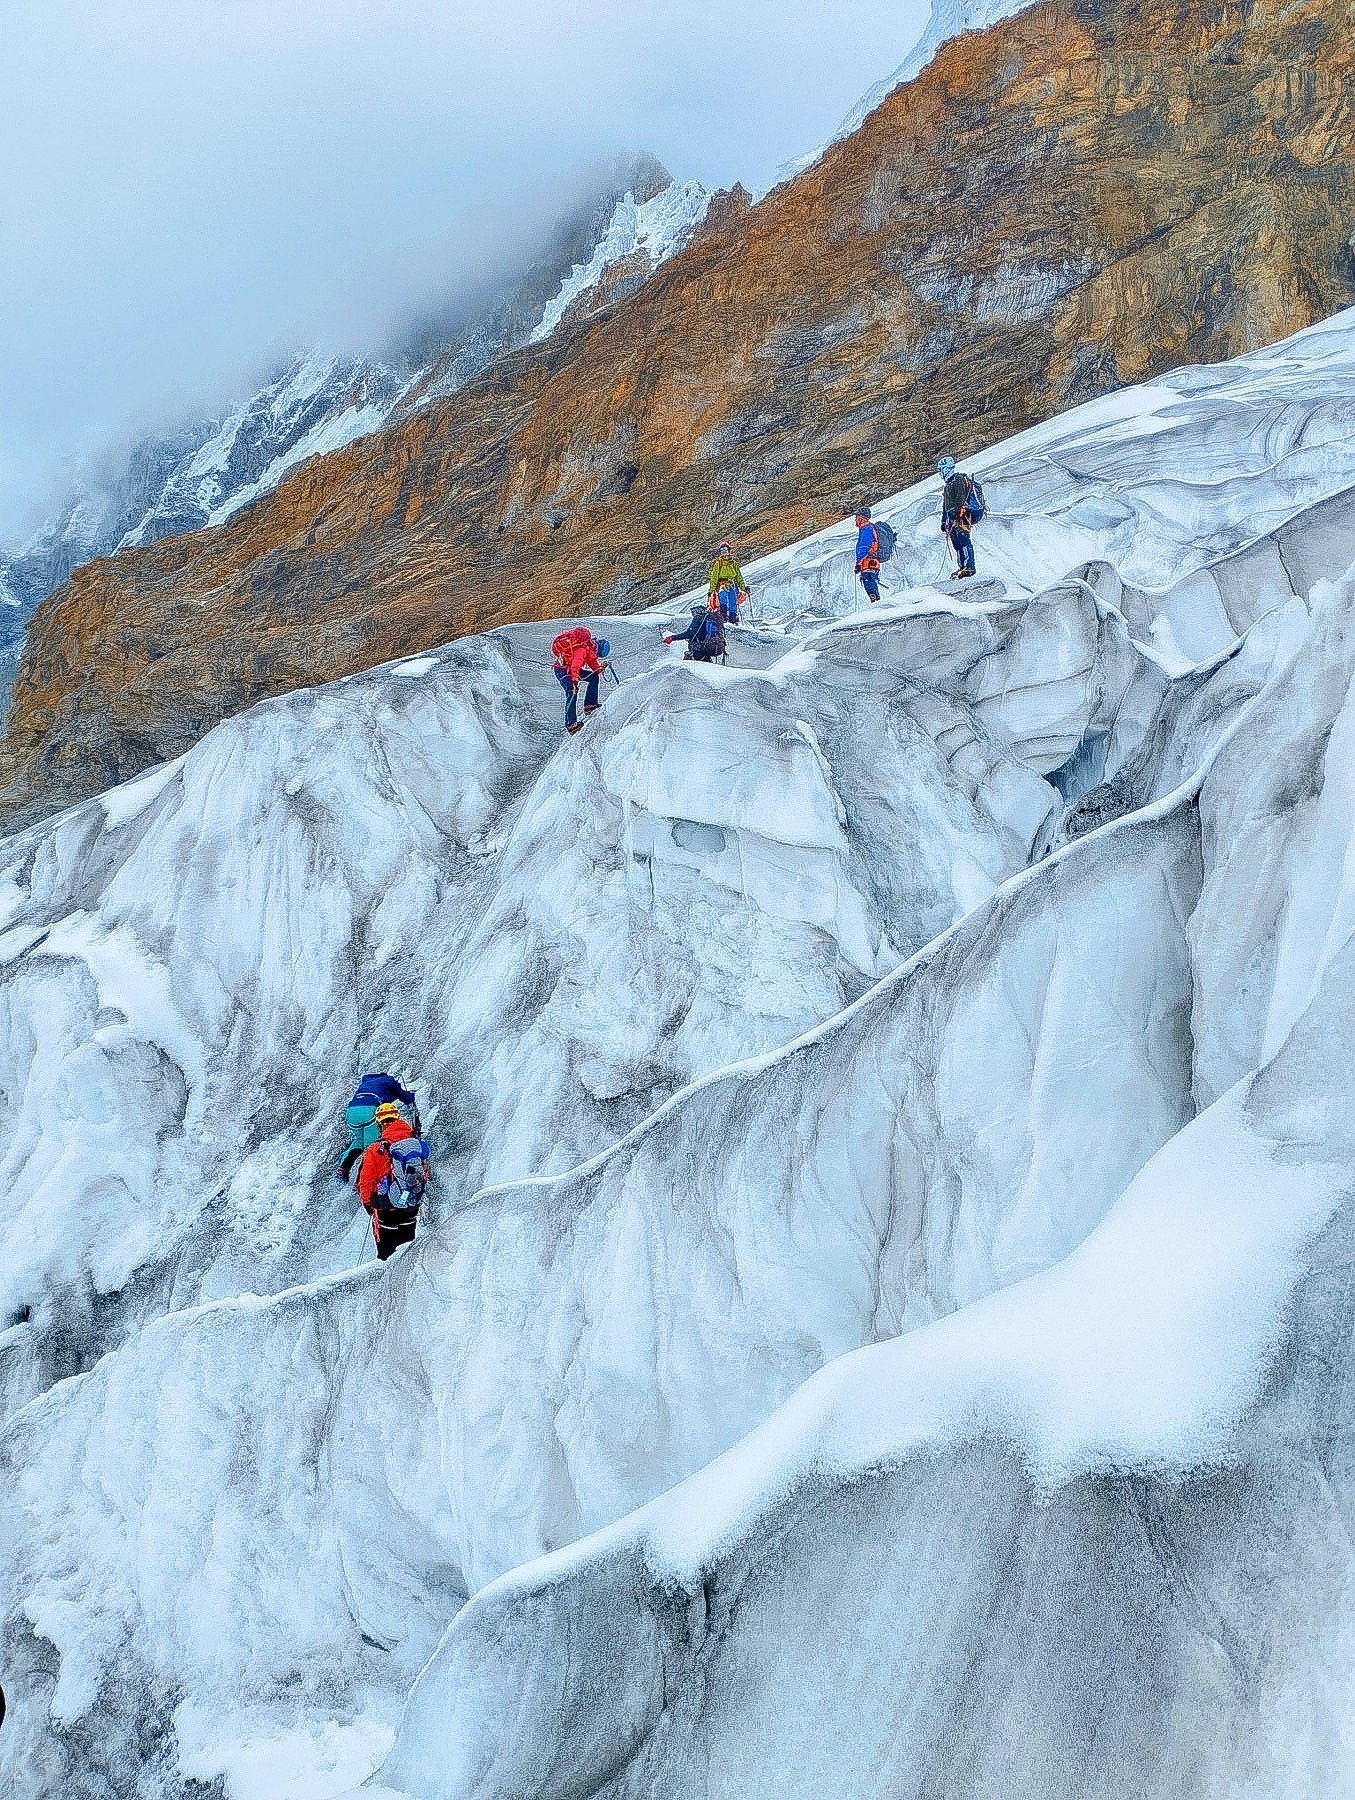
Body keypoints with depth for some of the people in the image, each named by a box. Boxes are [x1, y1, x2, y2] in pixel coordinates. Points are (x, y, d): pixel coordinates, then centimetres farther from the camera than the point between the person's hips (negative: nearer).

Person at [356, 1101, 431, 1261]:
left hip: (386, 1210, -3)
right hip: (413, 1207, 3)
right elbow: (425, 1176, 7)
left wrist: (368, 1204, 9)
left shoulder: (376, 1150, -18)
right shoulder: (419, 1143, -6)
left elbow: (365, 1183, -10)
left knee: (386, 1254, 14)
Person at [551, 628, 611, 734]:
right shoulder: (583, 649, -25)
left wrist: (600, 667, -9)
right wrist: (575, 681, -45)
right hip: (562, 669, -10)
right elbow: (575, 666, -35)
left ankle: (590, 705, 6)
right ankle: (570, 723, -24)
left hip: (571, 668, 10)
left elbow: (593, 663, 11)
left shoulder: (590, 648, 5)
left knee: (594, 677, 8)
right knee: (572, 693, -20)